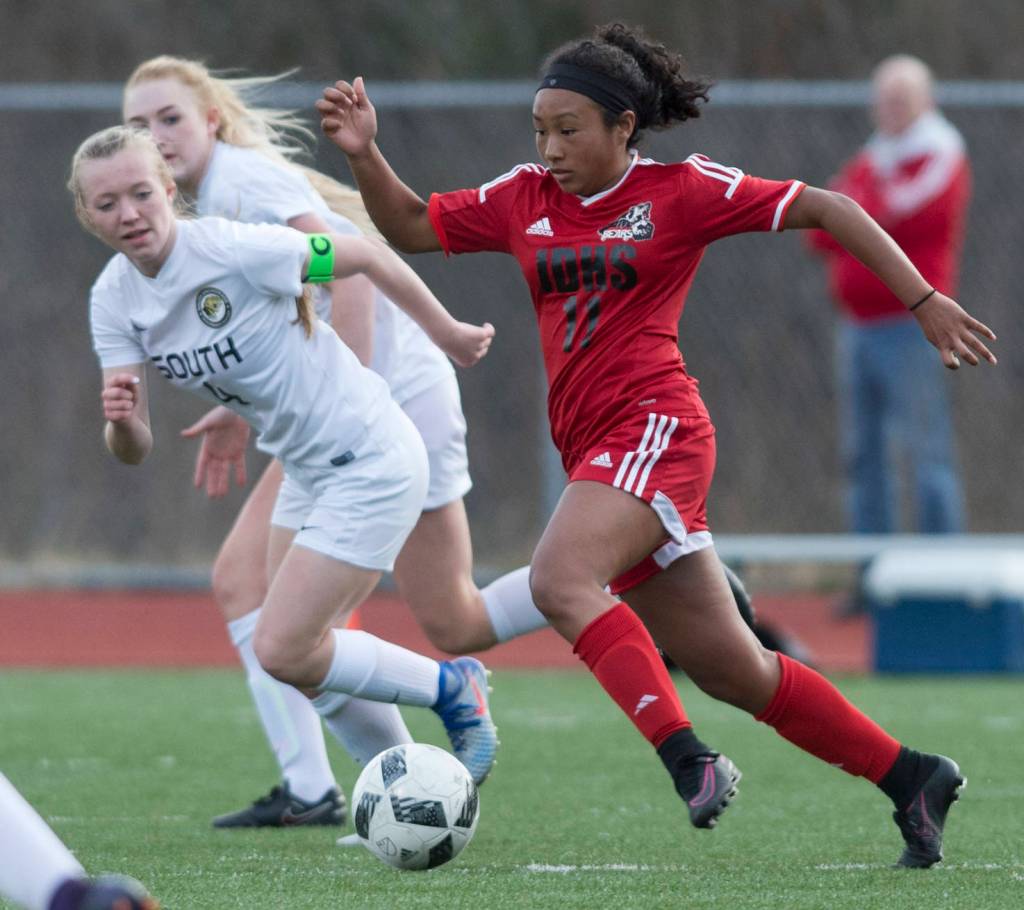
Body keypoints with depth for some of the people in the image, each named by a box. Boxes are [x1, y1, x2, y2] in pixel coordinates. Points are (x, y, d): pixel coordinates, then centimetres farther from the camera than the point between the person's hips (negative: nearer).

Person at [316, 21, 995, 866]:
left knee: (559, 580, -30)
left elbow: (826, 209, 0)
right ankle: (913, 779, 17)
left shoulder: (680, 189, -2)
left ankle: (691, 761, -32)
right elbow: (411, 227, 20)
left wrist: (926, 302, -3)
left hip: (653, 426, -7)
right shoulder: (525, 199, 14)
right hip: (596, 445, 7)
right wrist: (365, 155, 3)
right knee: (731, 670, 6)